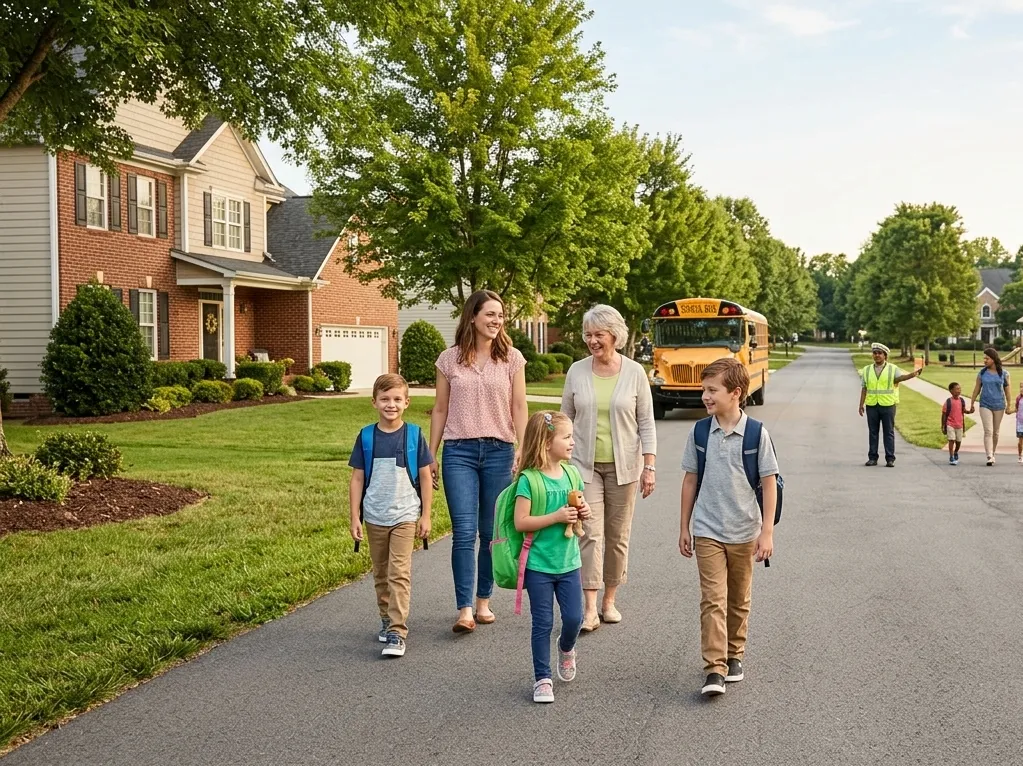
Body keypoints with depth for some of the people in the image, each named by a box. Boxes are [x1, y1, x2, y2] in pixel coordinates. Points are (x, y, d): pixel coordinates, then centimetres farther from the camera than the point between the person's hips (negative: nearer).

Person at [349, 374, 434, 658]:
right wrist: (354, 517, -1)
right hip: (374, 518, 3)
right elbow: (357, 479, 3)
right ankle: (388, 619, 31)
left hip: (404, 516, -3)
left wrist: (425, 516, 0)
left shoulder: (414, 435, -4)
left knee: (399, 573, -10)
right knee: (381, 574, 14)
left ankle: (397, 633, -12)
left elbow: (425, 477, 1)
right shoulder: (366, 437, 0)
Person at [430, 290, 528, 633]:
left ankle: (484, 601, 19)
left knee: (491, 532, 7)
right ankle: (464, 610, -10)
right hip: (459, 451, -1)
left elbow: (519, 407, 4)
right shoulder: (449, 359, 4)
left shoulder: (512, 358, 4)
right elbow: (440, 410, 9)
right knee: (464, 531, -8)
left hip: (499, 451, 1)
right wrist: (430, 456, 8)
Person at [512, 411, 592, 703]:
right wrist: (556, 517, -23)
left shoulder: (571, 475, 4)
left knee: (574, 617, 4)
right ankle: (542, 678, 16)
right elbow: (521, 522, -18)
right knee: (543, 623, 3)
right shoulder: (530, 480, -14)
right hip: (539, 565, -5)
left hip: (568, 562, 5)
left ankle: (566, 648, 37)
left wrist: (583, 513, -6)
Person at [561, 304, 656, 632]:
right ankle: (590, 609, -10)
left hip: (623, 466, 0)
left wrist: (649, 466, -5)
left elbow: (646, 423, 1)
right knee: (589, 534, -9)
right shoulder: (577, 372, 2)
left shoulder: (634, 372, -1)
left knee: (618, 536, 7)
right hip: (585, 464, 0)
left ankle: (609, 601, 21)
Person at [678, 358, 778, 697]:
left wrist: (767, 532, -7)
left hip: (744, 533, 0)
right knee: (713, 600, -8)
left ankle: (734, 656, 32)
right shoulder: (699, 433, -2)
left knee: (739, 601, 14)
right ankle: (714, 670, -10)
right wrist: (684, 528, 8)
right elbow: (690, 481, 6)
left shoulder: (757, 434, -9)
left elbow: (769, 483, -5)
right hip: (707, 532, 0)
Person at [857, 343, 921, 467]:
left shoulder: (893, 369, 3)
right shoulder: (867, 370, 9)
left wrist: (913, 374, -36)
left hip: (888, 405, -2)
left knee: (889, 432, 0)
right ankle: (872, 458, 9)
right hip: (871, 405, 2)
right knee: (873, 432, 4)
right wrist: (861, 405, 2)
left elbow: (900, 377, -17)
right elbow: (864, 389, 8)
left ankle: (890, 459, 2)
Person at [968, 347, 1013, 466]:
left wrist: (1008, 406, 4)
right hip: (985, 405, -1)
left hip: (999, 406, 1)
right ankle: (990, 457, -19)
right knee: (988, 431, -11)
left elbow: (1007, 389, 3)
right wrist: (972, 404, 9)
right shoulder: (982, 373, 0)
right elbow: (977, 389, 6)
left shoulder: (1003, 374, -2)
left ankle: (993, 453, 24)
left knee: (995, 432, 10)